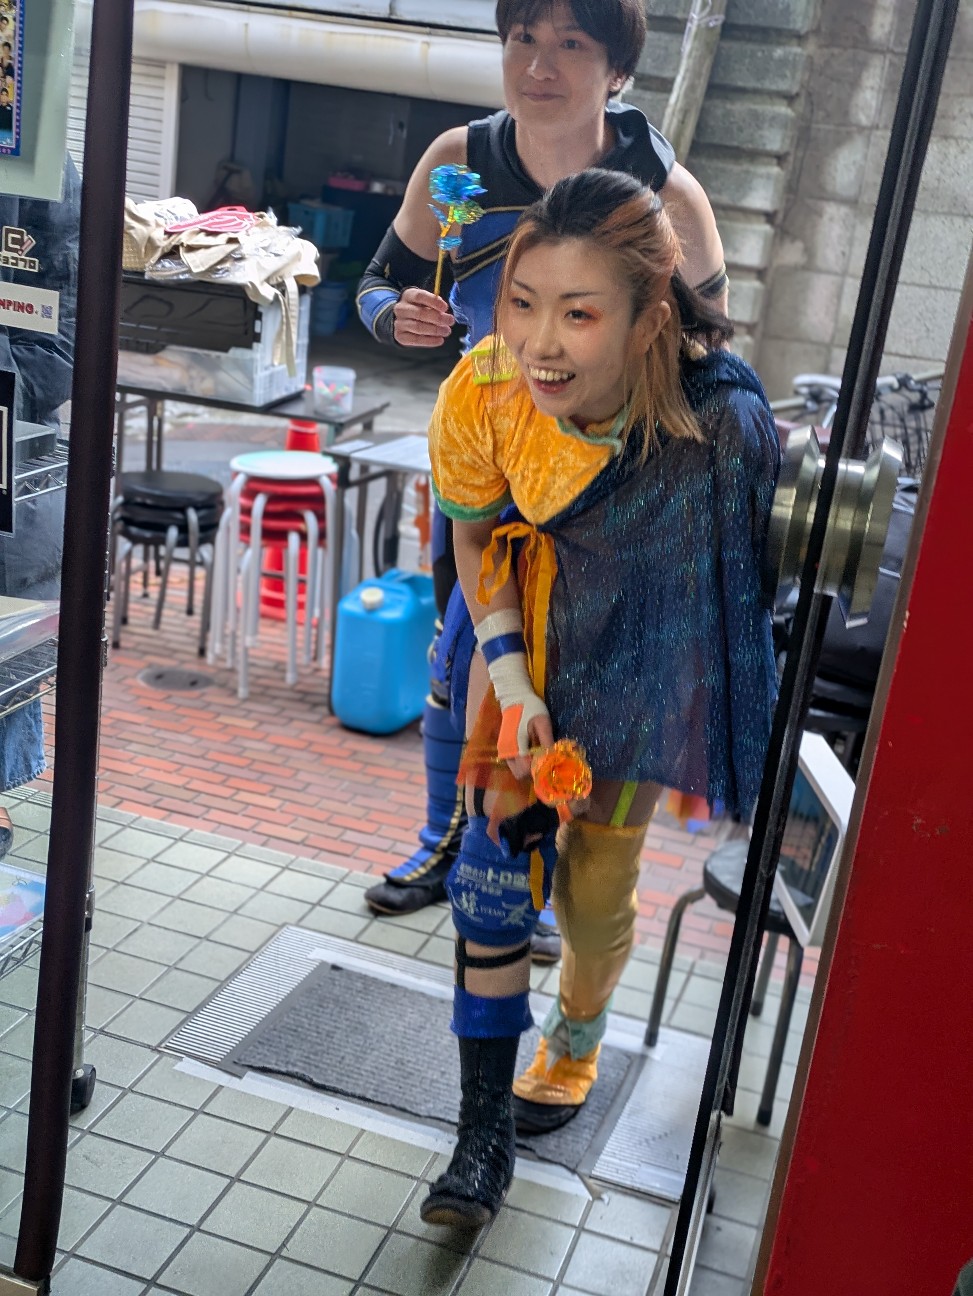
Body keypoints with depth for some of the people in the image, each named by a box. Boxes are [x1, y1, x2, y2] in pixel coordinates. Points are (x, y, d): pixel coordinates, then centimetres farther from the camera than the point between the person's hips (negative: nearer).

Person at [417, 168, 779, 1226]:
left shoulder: (722, 422, -35)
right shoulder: (482, 393, -26)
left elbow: (732, 585, -16)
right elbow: (475, 538, -7)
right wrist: (511, 681, -15)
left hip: (646, 649, -2)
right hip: (529, 626, 2)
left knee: (596, 876, 7)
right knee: (495, 855, -3)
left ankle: (577, 1038, 42)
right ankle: (485, 1121, 14)